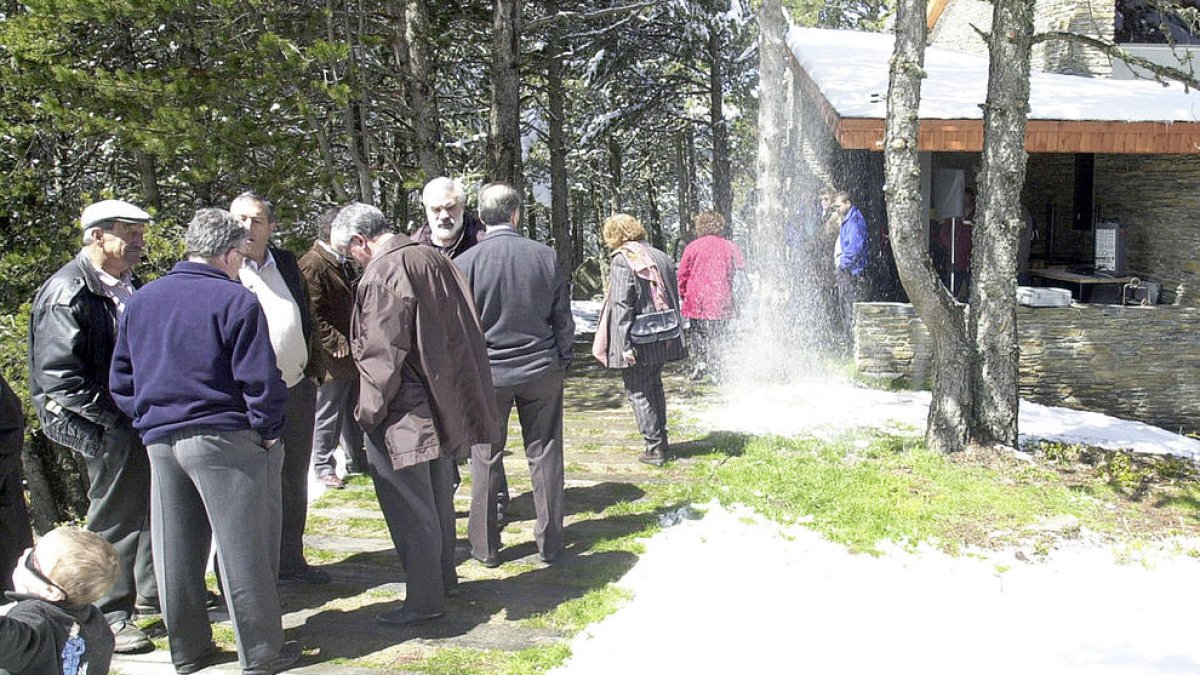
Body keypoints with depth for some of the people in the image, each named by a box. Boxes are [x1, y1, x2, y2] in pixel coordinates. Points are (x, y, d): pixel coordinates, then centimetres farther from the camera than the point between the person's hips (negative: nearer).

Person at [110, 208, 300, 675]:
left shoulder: (140, 301, 11)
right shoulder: (235, 300, -10)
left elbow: (121, 379, 15)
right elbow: (259, 378, -13)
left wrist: (148, 422, 19)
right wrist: (268, 431, -2)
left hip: (159, 440, 6)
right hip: (224, 439, -6)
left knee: (176, 550, 13)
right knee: (243, 549, 1)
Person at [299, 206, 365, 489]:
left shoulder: (343, 264, 14)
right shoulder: (311, 267, -17)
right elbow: (310, 314, -22)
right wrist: (334, 341, -22)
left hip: (352, 352, 9)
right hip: (331, 357, -9)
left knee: (353, 410, 18)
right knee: (327, 414, 2)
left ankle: (356, 460, 30)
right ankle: (323, 466, 14)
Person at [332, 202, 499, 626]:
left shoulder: (380, 275, -19)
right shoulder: (432, 259, 7)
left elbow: (382, 353, -21)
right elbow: (460, 332, 13)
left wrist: (369, 410, -10)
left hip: (403, 416, -9)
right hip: (442, 407, 9)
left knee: (410, 508, 2)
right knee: (437, 497, 21)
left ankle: (424, 600, 11)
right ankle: (444, 579, 35)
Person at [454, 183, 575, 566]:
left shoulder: (466, 263, -10)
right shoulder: (545, 256, -5)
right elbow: (563, 318, 3)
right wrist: (563, 362, 14)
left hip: (488, 374, -1)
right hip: (542, 370, 2)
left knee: (486, 459, 10)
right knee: (545, 455, 10)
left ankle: (486, 546, 18)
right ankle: (550, 543, 18)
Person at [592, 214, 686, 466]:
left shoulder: (622, 259, -13)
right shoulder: (661, 257, 10)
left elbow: (622, 304, -18)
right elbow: (673, 298, 15)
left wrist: (625, 343, -18)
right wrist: (672, 335, 21)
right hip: (662, 339, 7)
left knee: (638, 392, 3)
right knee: (655, 387, 21)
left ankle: (655, 447, 3)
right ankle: (661, 441, 29)